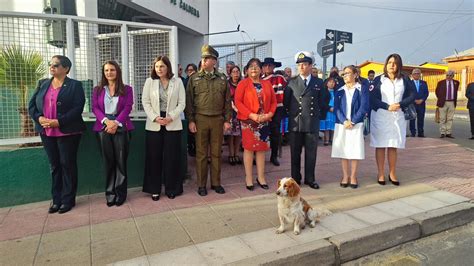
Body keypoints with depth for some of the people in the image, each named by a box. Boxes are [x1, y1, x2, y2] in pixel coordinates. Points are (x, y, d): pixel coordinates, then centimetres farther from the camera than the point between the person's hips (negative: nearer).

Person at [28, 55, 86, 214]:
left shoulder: (75, 85, -2)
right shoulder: (42, 84, 13)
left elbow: (78, 108, -13)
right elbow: (31, 105, 10)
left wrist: (59, 122, -20)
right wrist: (40, 118, -9)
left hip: (67, 132, -5)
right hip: (46, 132, 5)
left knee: (67, 165, 3)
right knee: (54, 166, 11)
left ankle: (68, 200, 14)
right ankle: (56, 200, 21)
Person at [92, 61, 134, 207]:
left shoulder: (127, 89, 8)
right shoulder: (97, 90, 14)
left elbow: (127, 107, -2)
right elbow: (95, 108, 4)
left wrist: (116, 123, -15)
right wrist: (106, 121, -14)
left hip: (121, 127, -1)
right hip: (103, 127, 2)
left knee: (121, 161, 0)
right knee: (108, 161, 4)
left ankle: (120, 193, 9)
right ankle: (110, 194, 13)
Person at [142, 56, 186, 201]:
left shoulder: (177, 81, 3)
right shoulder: (149, 81, 6)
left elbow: (182, 103, 1)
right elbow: (145, 102, 2)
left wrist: (171, 117, -12)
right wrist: (155, 118, -11)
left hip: (173, 124, -1)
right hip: (154, 124, 1)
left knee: (171, 157, 3)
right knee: (154, 157, 4)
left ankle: (172, 188, 17)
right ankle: (154, 189, 16)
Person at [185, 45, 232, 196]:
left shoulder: (222, 79, 8)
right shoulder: (194, 79, 4)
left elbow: (227, 101, 8)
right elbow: (189, 101, 1)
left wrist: (227, 120, 3)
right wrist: (191, 120, -5)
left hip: (218, 119, 1)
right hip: (200, 119, -1)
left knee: (216, 153, 8)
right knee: (201, 153, 4)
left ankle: (216, 183, 20)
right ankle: (201, 185, 15)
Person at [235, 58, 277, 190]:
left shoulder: (267, 84, 10)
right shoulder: (243, 84, -1)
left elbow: (273, 101, 10)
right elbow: (238, 102, -9)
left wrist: (269, 114, -7)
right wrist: (251, 115, -17)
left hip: (264, 121, 4)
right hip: (248, 121, -3)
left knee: (262, 148, 8)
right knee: (249, 148, 2)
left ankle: (261, 177, 19)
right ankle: (248, 178, 12)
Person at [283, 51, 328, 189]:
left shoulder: (318, 82, 6)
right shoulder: (292, 82, 4)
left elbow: (323, 101, 12)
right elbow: (285, 101, 8)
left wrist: (321, 114, 8)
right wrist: (289, 113, 5)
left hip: (312, 123, 1)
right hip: (295, 122, 0)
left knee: (311, 152, 7)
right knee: (295, 153, 7)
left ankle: (310, 179, 20)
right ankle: (295, 178, 19)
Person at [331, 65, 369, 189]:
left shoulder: (362, 88, 3)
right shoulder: (339, 91, 10)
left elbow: (364, 107, -5)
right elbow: (336, 108, 2)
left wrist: (352, 121, -13)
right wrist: (344, 121, -14)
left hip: (356, 124, -2)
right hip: (341, 124, 2)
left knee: (355, 150, 0)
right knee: (343, 150, 4)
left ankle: (353, 176, 12)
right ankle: (345, 176, 15)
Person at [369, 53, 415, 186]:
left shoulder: (404, 80, 7)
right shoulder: (379, 80, 1)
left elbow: (412, 95, 5)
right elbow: (372, 98, -6)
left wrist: (400, 104, -11)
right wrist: (387, 106, -15)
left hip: (397, 116, 2)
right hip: (380, 116, -2)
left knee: (393, 146, 5)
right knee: (380, 145, 0)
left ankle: (392, 173, 15)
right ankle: (381, 174, 8)